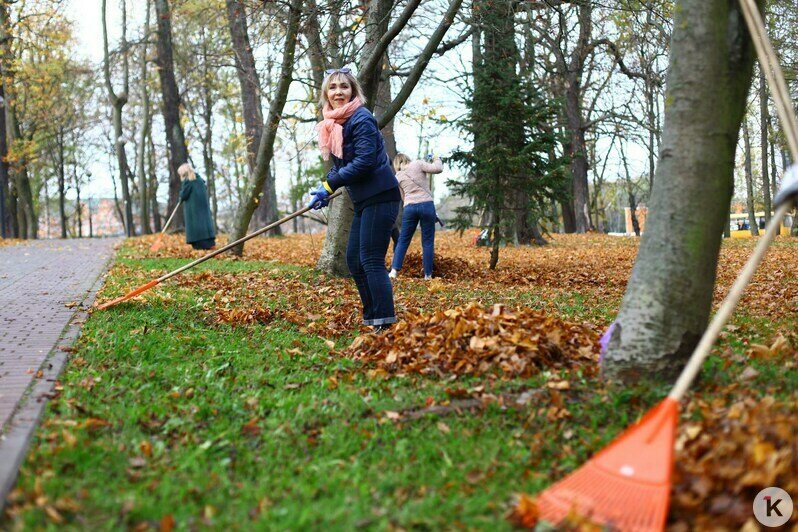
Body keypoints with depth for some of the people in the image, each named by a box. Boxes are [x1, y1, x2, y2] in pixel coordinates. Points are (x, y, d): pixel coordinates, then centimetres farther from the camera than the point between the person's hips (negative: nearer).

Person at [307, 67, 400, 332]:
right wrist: (326, 187, 4)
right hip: (363, 201, 10)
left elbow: (364, 161, -23)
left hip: (380, 198, -10)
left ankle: (385, 324, -8)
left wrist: (329, 186, -19)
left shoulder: (361, 119, -14)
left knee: (371, 261, -11)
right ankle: (371, 319, 21)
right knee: (353, 261, 12)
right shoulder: (335, 123, 13)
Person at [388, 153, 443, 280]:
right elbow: (438, 169, -3)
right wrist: (437, 160, 15)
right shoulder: (417, 164, 5)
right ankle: (427, 275, 6)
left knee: (403, 240, 11)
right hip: (427, 205, -2)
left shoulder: (398, 177, 15)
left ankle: (394, 271, 2)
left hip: (409, 207, 2)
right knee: (428, 242, 5)